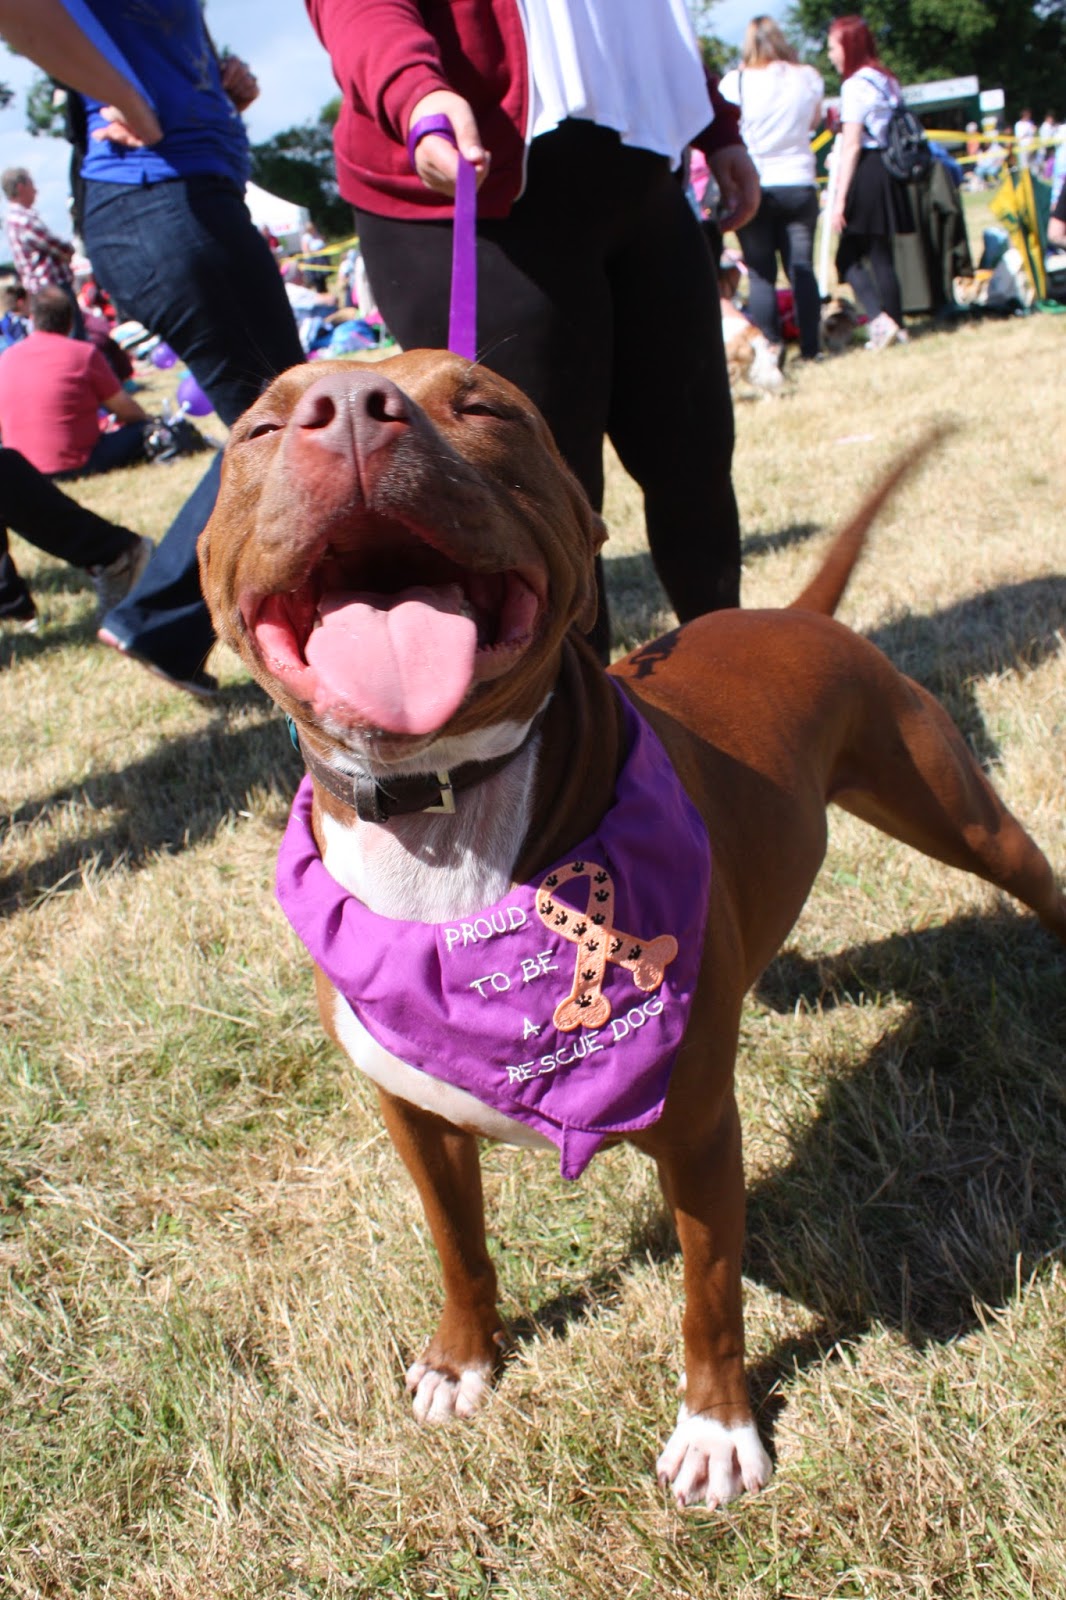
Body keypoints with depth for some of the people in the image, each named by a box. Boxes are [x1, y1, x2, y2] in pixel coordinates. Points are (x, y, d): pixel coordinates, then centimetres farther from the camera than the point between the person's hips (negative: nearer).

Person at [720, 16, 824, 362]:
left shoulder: (735, 81, -6)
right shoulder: (808, 78, 4)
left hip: (752, 187, -2)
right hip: (799, 184, 2)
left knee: (761, 273, 1)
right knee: (802, 268, 6)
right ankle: (810, 348, 6)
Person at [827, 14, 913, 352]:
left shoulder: (856, 84, -10)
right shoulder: (887, 80, 16)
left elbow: (851, 146, -15)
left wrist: (840, 199, -16)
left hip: (866, 173, -8)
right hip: (889, 171, 8)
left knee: (849, 256, -2)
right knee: (881, 254, 11)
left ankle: (880, 320, -14)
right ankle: (895, 326, 12)